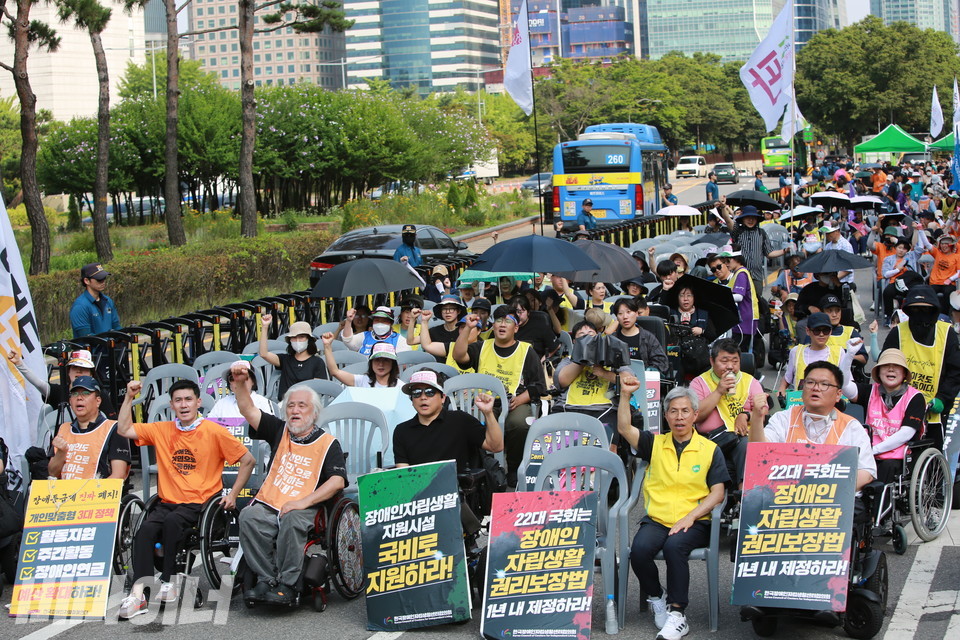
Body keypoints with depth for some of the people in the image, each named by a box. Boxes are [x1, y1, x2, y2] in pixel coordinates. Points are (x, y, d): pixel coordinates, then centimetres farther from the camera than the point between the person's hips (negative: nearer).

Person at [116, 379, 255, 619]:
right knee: (146, 529, -27)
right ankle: (137, 593, -32)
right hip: (168, 502, 3)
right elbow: (124, 430, 12)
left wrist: (232, 495, -1)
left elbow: (247, 461, 3)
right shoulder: (161, 430, 12)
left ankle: (168, 582, -20)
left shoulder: (214, 432, -1)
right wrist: (129, 397, 5)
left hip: (200, 503, -3)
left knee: (172, 521, -34)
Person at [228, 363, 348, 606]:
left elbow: (337, 482, -5)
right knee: (249, 517, -30)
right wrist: (242, 384, -10)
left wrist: (304, 502, -17)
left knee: (291, 520, -37)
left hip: (304, 510, -3)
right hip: (268, 504, 3)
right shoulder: (279, 431, 19)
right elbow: (249, 411, 9)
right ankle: (265, 580, -25)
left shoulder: (328, 443, 7)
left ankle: (287, 585, -28)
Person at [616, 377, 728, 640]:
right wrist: (625, 395, -17)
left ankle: (677, 613, -25)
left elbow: (717, 493, 2)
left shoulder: (710, 450, 7)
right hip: (656, 519, 2)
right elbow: (624, 428, -2)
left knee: (675, 546, -34)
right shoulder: (655, 443, 12)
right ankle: (656, 597, 0)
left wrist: (691, 516, -12)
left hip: (694, 522, -2)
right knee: (639, 549, -28)